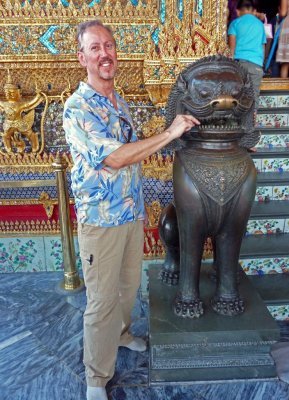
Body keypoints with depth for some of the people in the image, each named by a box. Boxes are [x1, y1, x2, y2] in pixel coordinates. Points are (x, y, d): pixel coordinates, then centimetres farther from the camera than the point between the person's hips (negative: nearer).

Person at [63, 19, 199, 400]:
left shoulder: (120, 101, 9)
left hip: (132, 213, 7)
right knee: (103, 300, 4)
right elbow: (113, 158, -26)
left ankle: (120, 333, 50)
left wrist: (139, 205, 17)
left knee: (129, 284, 22)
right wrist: (169, 133, -23)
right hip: (101, 219, -7)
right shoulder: (77, 108, -16)